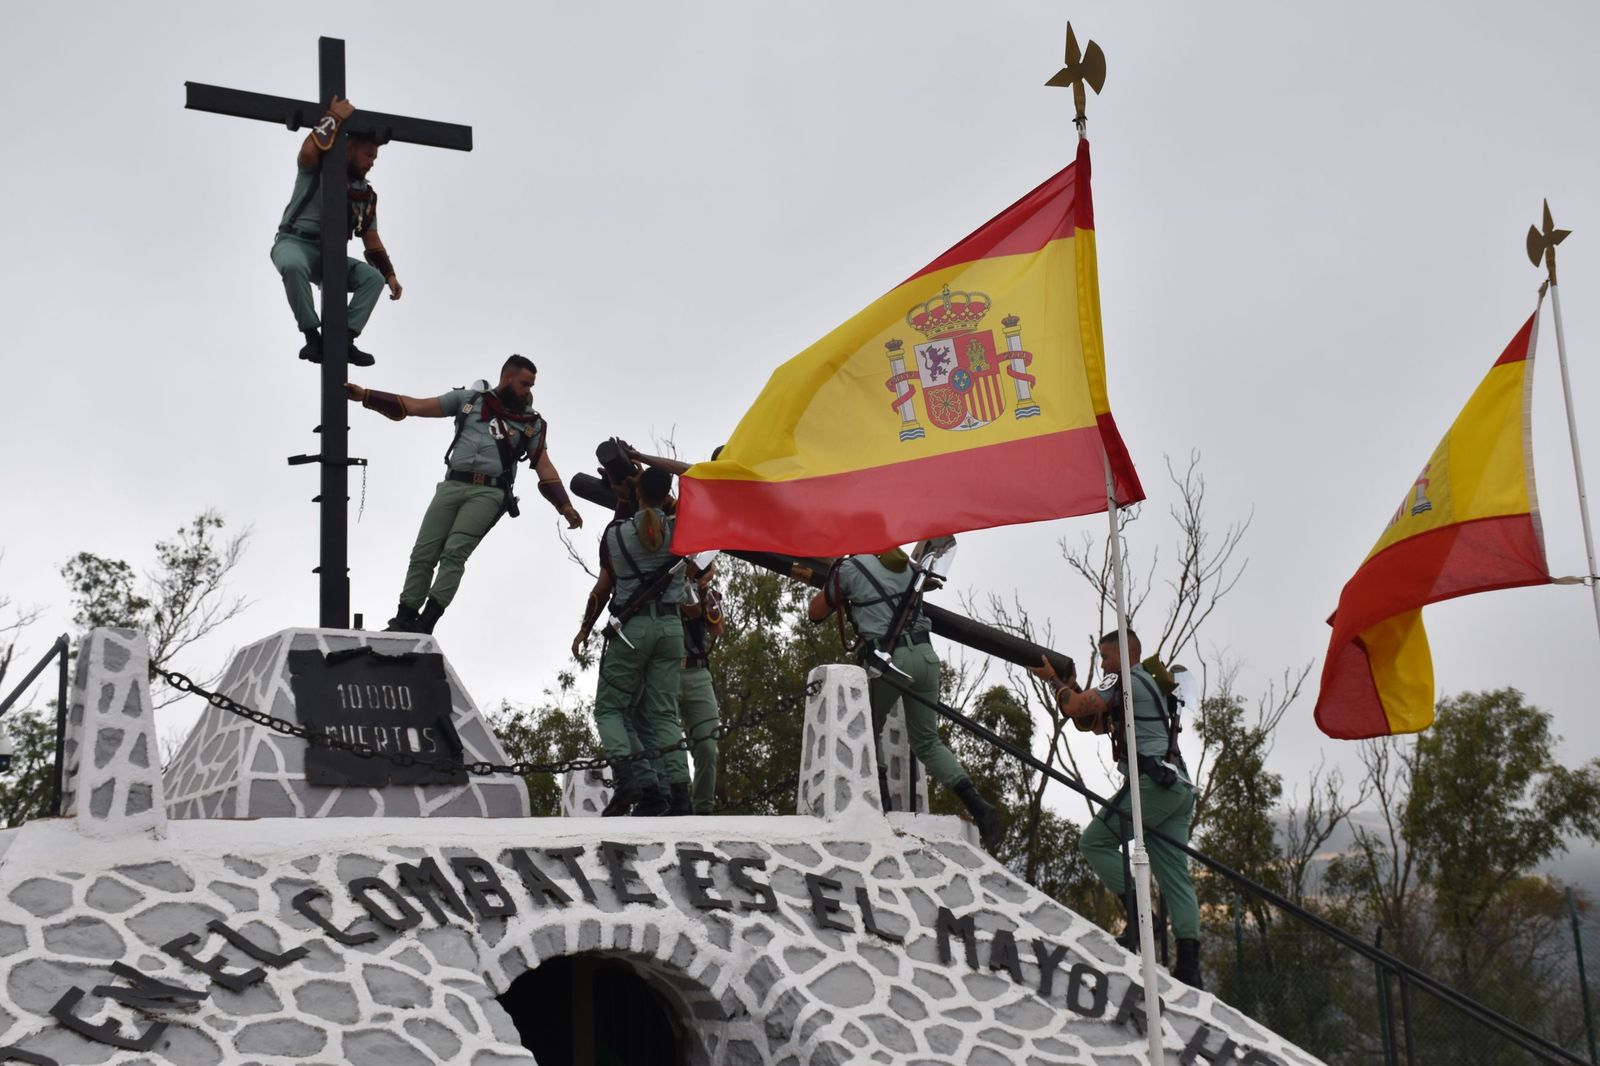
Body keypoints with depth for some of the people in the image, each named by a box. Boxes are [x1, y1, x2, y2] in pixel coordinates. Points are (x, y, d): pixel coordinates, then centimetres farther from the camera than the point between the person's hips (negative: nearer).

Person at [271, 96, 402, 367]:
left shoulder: (365, 194, 12)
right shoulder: (317, 167, -4)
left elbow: (371, 239, 16)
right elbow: (308, 151, -31)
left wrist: (390, 274, 6)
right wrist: (335, 117, -20)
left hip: (328, 255, 6)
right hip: (294, 243, -6)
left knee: (373, 277, -14)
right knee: (294, 266, -41)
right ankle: (313, 336, -29)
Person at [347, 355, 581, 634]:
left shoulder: (531, 422, 12)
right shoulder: (469, 399, 12)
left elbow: (545, 467, 8)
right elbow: (414, 406, 12)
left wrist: (565, 506, -6)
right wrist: (365, 395, 5)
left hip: (489, 493, -2)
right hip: (452, 486, 2)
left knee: (454, 553, -19)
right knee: (423, 554, -2)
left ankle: (424, 625, -23)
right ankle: (404, 620, 6)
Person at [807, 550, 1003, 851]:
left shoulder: (849, 569, 2)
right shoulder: (905, 564, 18)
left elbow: (816, 613, 14)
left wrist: (839, 596, 35)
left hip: (887, 658, -5)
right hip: (925, 655, 5)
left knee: (869, 732, 20)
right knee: (928, 742, 12)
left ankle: (881, 803, 6)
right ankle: (978, 806, -5)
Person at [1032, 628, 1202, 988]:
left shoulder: (1124, 679, -1)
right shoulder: (1148, 685, 29)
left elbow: (1077, 709, -9)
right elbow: (1091, 722, 29)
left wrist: (1053, 679, 7)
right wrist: (1069, 684, 22)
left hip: (1153, 781, -9)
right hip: (1179, 786, 10)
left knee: (1095, 841, -4)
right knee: (1174, 875, 4)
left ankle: (1138, 918, -14)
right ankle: (1189, 964, -2)